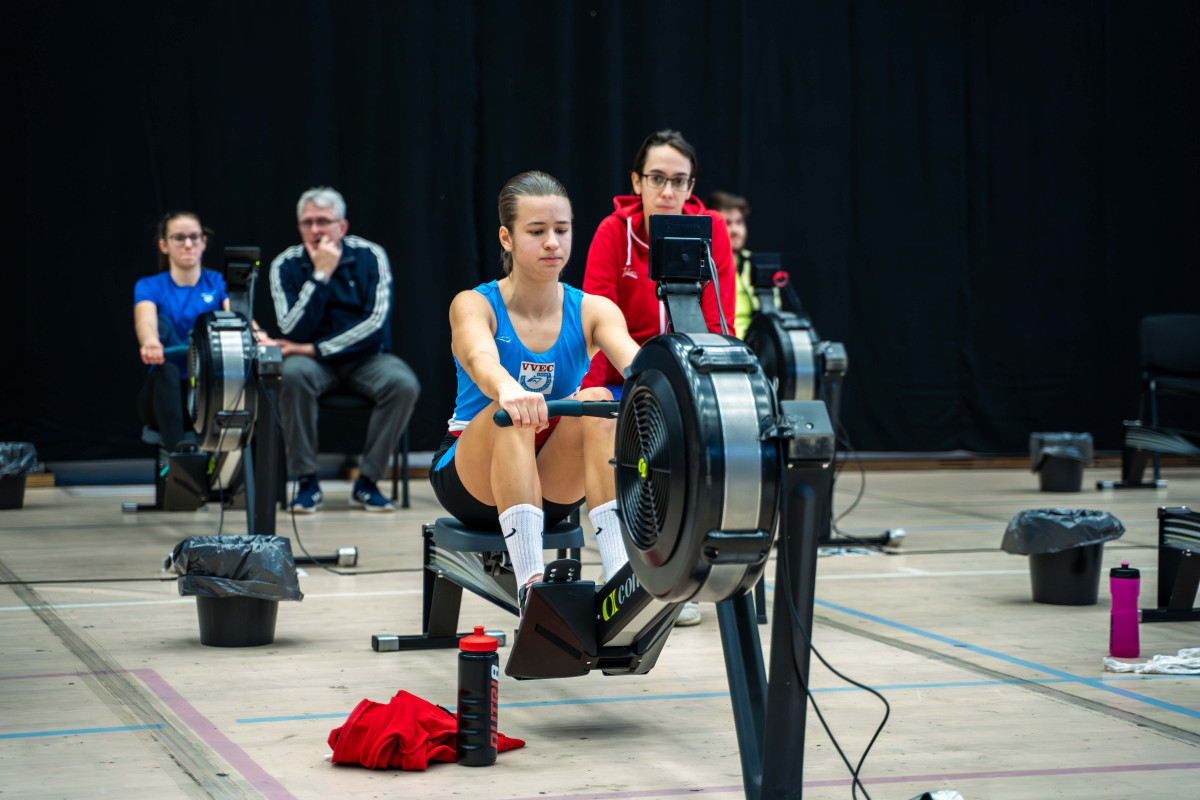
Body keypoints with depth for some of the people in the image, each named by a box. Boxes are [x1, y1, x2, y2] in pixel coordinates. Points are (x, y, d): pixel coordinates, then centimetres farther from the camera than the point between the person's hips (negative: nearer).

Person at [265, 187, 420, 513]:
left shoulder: (369, 256, -6)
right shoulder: (286, 265, -6)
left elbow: (376, 322, -15)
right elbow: (292, 332, -16)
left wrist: (315, 349, -21)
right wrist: (320, 275, -21)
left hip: (365, 356, 1)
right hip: (315, 362, 0)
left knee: (403, 383, -29)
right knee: (292, 373, -34)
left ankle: (367, 482, -16)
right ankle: (307, 482, -22)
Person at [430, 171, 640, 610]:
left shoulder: (592, 311, -3)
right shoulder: (475, 305, -11)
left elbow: (633, 359, -25)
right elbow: (481, 359, -35)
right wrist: (508, 390, -60)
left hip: (557, 485, 2)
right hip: (474, 480, -2)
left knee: (596, 402, -27)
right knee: (515, 408, -34)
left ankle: (621, 574, -36)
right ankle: (530, 581, -45)